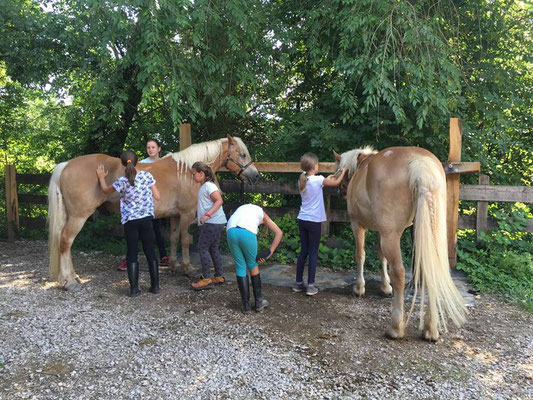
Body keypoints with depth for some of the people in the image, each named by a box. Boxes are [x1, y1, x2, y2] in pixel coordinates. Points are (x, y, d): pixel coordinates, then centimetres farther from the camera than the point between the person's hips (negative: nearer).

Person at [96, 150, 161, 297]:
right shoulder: (147, 175, -7)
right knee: (150, 252, 11)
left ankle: (134, 289, 7)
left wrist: (101, 177, 26)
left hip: (130, 221, -1)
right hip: (146, 219, 1)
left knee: (132, 253, 7)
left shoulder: (122, 181, -9)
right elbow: (157, 197, -3)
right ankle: (155, 286, 16)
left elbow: (106, 190, 10)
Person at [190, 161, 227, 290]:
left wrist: (207, 215, -29)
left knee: (202, 248, -7)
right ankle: (219, 277, 20)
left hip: (212, 223, -10)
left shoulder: (208, 185, -13)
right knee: (213, 249, 13)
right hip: (215, 223, 10)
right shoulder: (204, 186, 18)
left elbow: (219, 200, -23)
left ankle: (206, 279, -3)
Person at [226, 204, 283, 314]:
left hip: (230, 231, 3)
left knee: (240, 268, 16)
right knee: (253, 265, 20)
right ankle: (259, 302, 30)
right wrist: (270, 253, 13)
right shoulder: (262, 214, 31)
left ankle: (246, 306, 21)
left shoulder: (242, 209, 40)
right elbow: (279, 232, 17)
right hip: (247, 233, -3)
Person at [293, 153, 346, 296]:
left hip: (302, 220, 6)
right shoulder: (318, 179, -12)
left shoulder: (301, 181, 5)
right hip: (314, 221, -6)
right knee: (313, 253, 2)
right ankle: (310, 285, 5)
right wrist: (343, 170, 16)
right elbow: (336, 182, 2)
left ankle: (298, 283, 19)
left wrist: (326, 179, 24)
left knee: (303, 251, 13)